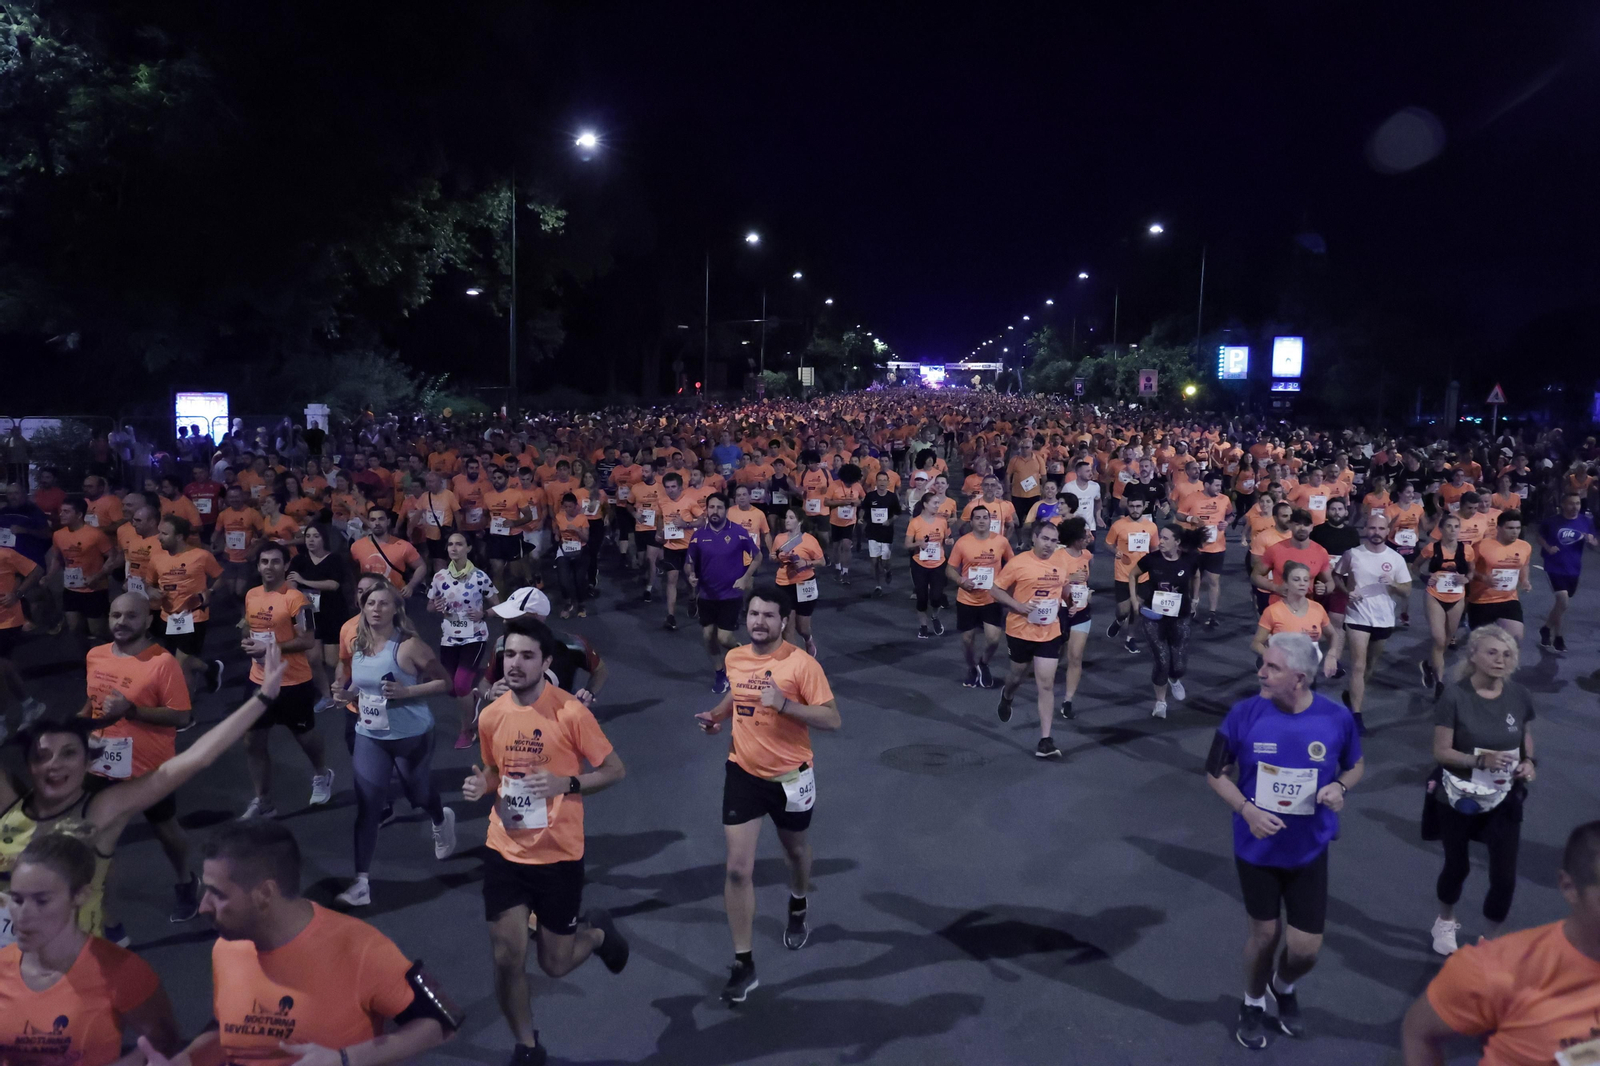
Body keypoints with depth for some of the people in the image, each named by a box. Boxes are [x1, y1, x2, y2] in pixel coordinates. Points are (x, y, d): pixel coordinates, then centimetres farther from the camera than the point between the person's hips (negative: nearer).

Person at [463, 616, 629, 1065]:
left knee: (554, 964, 10)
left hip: (558, 856, -3)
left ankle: (597, 931, 45)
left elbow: (615, 770, -9)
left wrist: (567, 784, -25)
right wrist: (480, 785, -6)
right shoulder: (490, 716, -3)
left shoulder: (571, 712, -17)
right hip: (504, 852, 3)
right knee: (507, 958, 2)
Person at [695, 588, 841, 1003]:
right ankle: (744, 966, 6)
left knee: (795, 851, 23)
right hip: (743, 773, 3)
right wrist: (717, 715, 0)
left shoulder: (801, 663, -18)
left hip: (790, 776, -2)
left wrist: (785, 704, -31)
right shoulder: (734, 658, -2)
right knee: (738, 869, -5)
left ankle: (797, 912, 56)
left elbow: (832, 718, -19)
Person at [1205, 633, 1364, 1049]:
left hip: (1309, 851, 1)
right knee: (1265, 934, 14)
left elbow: (1356, 766, 5)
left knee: (1305, 949, 6)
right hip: (1256, 848, -1)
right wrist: (1246, 808, -21)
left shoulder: (1337, 718, -15)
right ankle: (1253, 1003, 43)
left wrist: (1339, 787, -17)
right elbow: (1216, 774, -5)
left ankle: (1285, 986, 42)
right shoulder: (1245, 714, -17)